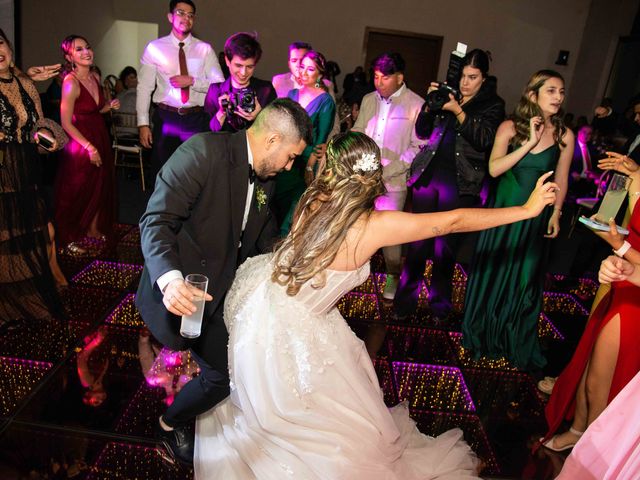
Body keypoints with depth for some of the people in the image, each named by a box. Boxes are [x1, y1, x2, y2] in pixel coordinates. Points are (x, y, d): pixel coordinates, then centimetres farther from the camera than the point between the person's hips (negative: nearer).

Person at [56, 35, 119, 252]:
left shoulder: (95, 77, 4)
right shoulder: (71, 82, -18)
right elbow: (66, 123, -17)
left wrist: (110, 106, -2)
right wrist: (89, 147, -20)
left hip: (100, 135, 7)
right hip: (80, 142, -7)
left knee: (100, 185, 16)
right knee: (78, 190, 4)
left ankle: (94, 228, 35)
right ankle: (70, 238, 21)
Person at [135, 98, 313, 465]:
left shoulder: (265, 180, 6)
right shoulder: (204, 151, -19)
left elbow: (267, 240, 15)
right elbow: (156, 220, -24)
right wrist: (170, 279, -39)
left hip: (224, 294, 7)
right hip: (182, 292, -7)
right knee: (223, 373, 0)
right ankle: (172, 423, 33)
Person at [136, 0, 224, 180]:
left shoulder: (205, 49, 5)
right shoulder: (154, 48, 3)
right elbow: (144, 87, 1)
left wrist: (192, 81, -14)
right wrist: (143, 124, -5)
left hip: (197, 119, 0)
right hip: (165, 118, 0)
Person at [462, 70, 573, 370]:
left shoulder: (564, 136, -3)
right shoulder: (510, 127, -7)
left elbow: (561, 179, 5)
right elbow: (494, 169, -18)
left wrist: (556, 214, 2)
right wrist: (529, 143, -21)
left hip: (537, 216, 1)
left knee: (526, 278, 11)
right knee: (493, 269, 11)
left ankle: (515, 343, 33)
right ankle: (484, 335, 33)